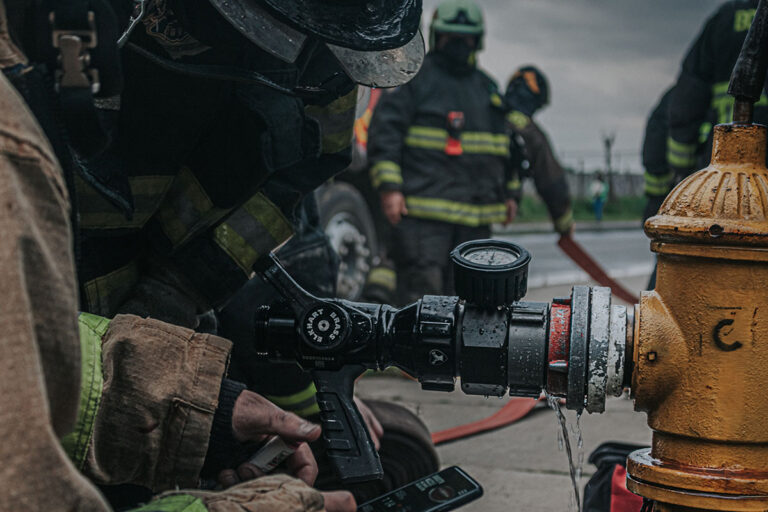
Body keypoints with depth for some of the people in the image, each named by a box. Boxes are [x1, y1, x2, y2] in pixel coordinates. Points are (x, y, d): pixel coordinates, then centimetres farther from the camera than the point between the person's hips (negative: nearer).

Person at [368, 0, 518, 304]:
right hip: (424, 209, -6)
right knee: (422, 289, -12)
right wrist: (389, 187, -16)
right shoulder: (414, 79, 1)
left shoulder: (487, 88, 22)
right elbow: (385, 131, -6)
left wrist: (510, 192, 25)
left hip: (477, 213, 7)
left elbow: (505, 143, 30)